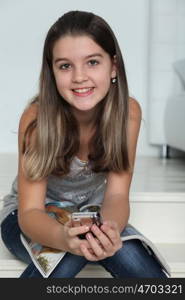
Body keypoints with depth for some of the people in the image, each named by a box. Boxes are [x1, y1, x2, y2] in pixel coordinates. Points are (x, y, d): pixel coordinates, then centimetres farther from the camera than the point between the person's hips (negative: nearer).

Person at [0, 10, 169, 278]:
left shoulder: (127, 111, -20)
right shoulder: (37, 117, -28)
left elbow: (117, 193, -20)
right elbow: (30, 211, -28)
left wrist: (110, 230, -45)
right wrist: (63, 237, -51)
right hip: (37, 219, -2)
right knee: (69, 254, -33)